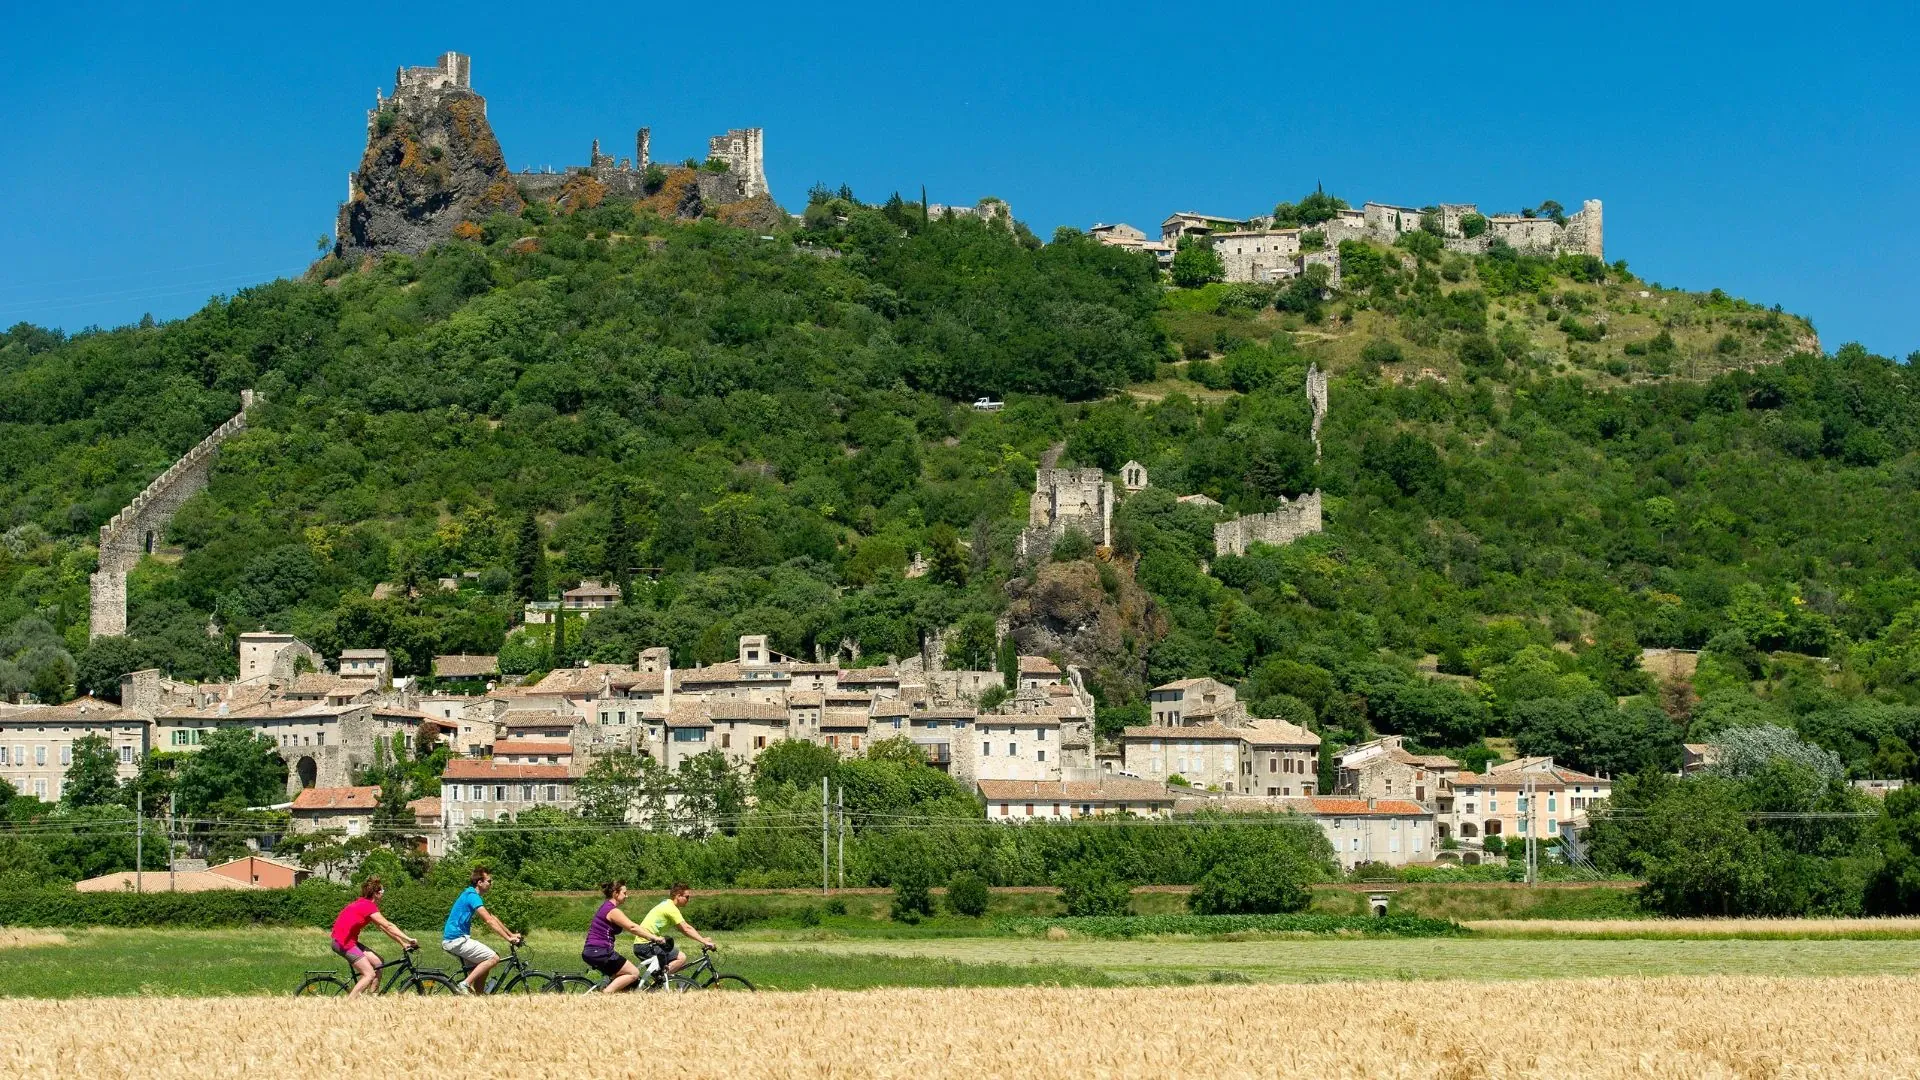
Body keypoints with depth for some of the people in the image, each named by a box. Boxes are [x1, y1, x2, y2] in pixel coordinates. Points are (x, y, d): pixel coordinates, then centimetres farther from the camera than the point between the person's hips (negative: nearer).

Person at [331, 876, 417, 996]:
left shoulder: (363, 904, 15)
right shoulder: (369, 906, -14)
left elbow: (383, 928, 15)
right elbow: (388, 926, -16)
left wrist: (403, 943, 12)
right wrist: (408, 939, -14)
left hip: (347, 940, 10)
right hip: (344, 943, -10)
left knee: (377, 962, 9)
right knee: (370, 974, -11)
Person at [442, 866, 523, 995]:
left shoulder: (472, 895, 17)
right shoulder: (472, 896, -14)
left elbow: (492, 918, 20)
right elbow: (489, 921, -19)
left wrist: (512, 934, 17)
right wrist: (509, 938, -19)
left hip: (451, 940, 10)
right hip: (457, 940, -10)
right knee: (493, 958, -14)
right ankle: (464, 985, -16)